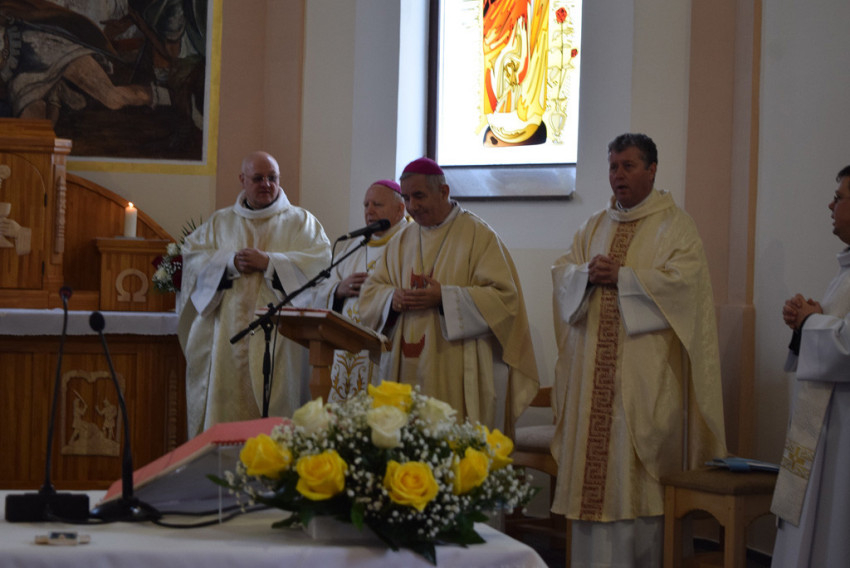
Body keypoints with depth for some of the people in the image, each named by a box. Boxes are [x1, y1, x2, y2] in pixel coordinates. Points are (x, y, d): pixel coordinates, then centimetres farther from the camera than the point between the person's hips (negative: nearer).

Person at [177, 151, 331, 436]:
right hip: (226, 336, 2)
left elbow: (320, 260, -4)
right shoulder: (220, 221, 18)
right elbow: (193, 257, 6)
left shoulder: (301, 221, 12)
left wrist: (269, 261, -10)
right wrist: (231, 263, -10)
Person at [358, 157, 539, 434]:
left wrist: (444, 298, -18)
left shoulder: (479, 235, -2)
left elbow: (504, 297, -9)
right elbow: (370, 291, 17)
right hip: (408, 369, 5)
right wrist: (393, 298, -7)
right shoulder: (401, 241, 16)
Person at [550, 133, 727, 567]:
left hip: (645, 367, -5)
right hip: (593, 368, 5)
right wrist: (587, 274, -9)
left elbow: (682, 279, -13)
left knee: (635, 465, -6)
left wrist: (620, 277, -13)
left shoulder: (675, 225, 1)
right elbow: (561, 272, 13)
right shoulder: (595, 226, 19)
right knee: (591, 461, 4)